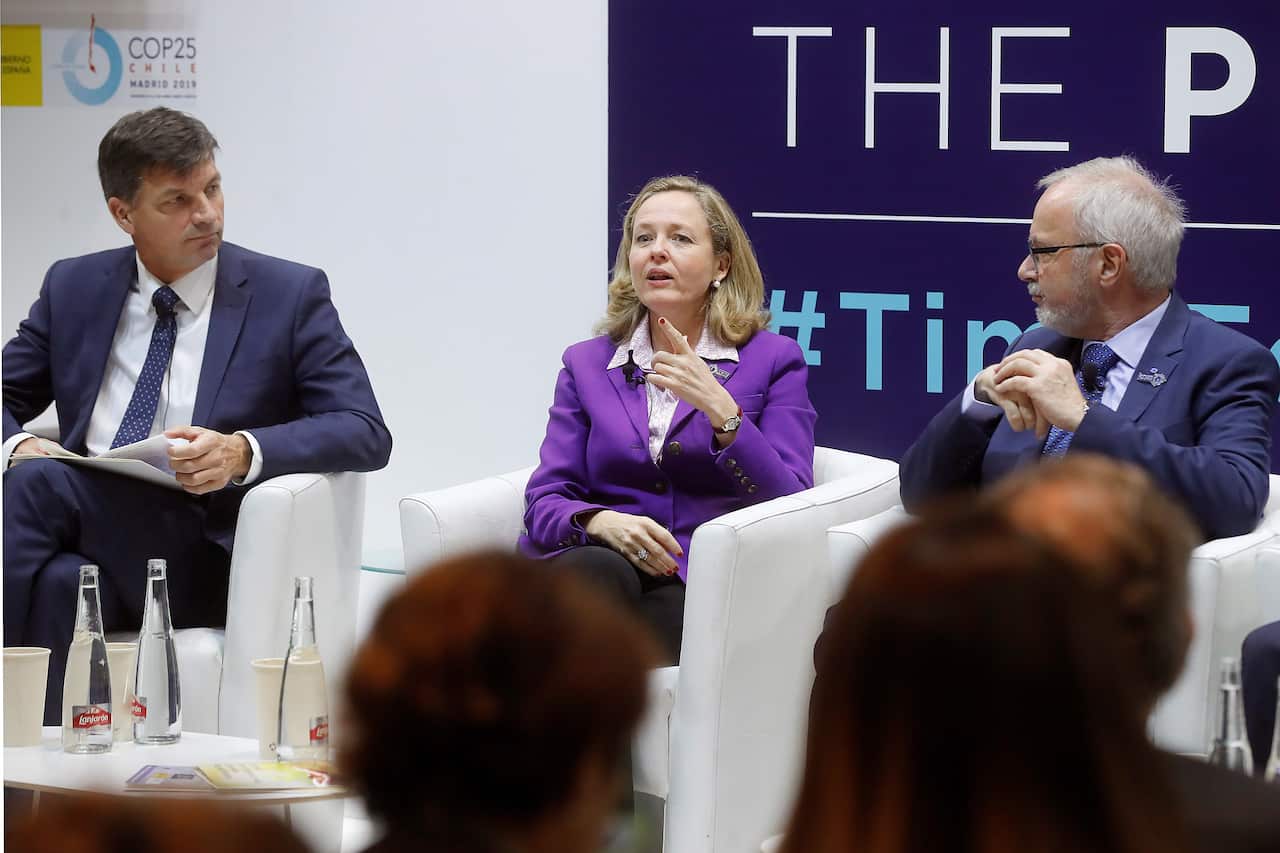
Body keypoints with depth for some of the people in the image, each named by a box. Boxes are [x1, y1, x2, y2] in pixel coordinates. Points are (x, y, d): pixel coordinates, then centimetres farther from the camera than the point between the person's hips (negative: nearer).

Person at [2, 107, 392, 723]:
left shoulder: (291, 295, 6)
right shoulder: (73, 288, 17)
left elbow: (366, 433, -2)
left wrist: (243, 451, -22)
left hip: (201, 557, -3)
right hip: (84, 536, 3)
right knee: (57, 583, -35)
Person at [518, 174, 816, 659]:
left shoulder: (773, 360, 12)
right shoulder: (586, 364, 20)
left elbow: (791, 506, -1)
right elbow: (545, 500, 10)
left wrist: (722, 411, -14)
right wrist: (602, 522, -14)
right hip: (603, 560, 2)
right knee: (596, 569, -37)